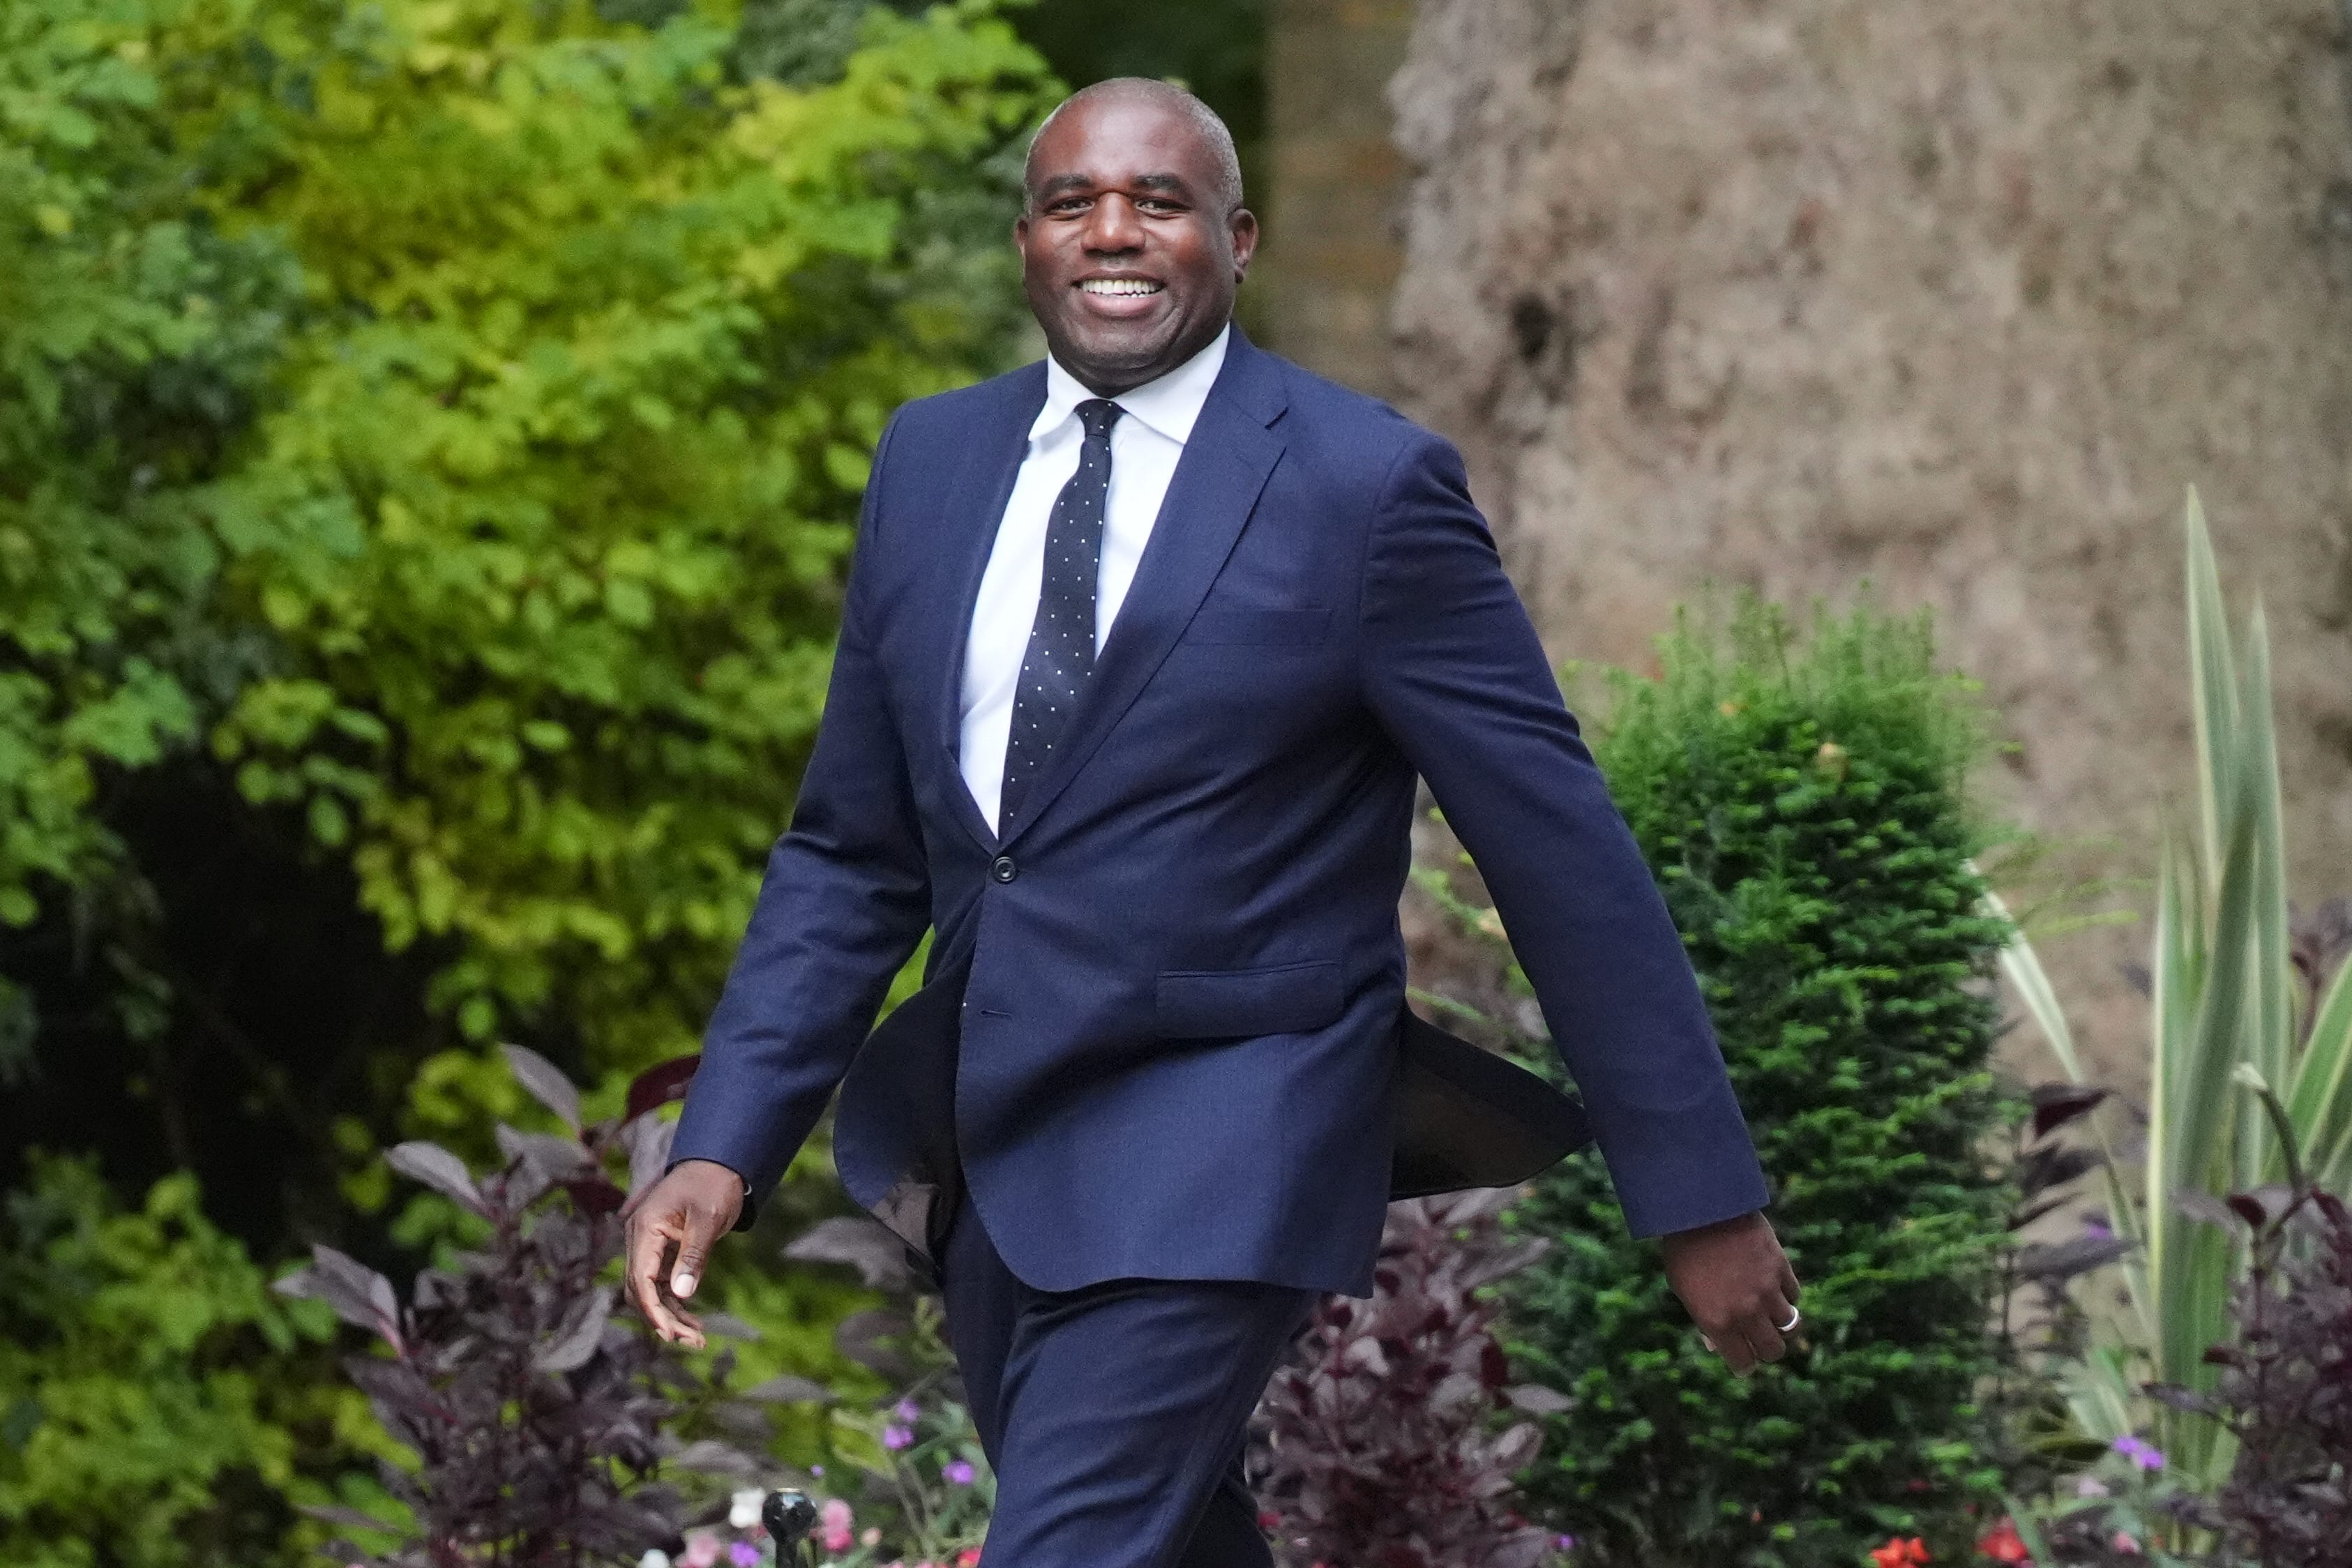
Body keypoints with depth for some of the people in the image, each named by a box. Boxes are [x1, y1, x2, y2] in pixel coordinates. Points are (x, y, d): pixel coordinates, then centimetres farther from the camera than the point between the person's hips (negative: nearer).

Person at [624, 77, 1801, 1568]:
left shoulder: (1365, 483, -9)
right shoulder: (932, 462, 7)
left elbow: (1558, 845, -8)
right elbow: (851, 852, 11)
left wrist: (1703, 1196, -7)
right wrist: (722, 1149, 1)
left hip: (1215, 1158, -6)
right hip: (983, 1151, 6)